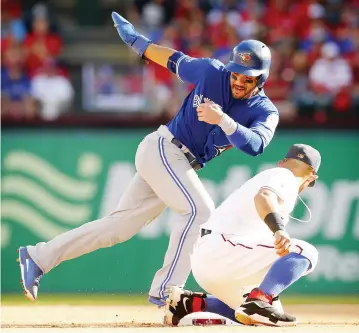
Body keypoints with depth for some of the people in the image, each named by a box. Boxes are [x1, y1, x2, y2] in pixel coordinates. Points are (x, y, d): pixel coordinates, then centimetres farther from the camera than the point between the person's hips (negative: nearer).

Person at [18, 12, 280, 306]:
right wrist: (136, 40, 19)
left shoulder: (266, 112, -6)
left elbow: (255, 145, -25)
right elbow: (174, 60, 8)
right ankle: (165, 291, -19)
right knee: (199, 210, -21)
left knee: (120, 226, 3)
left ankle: (38, 257, 8)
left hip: (182, 165, 5)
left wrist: (222, 119, -38)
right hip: (163, 148, -5)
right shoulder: (212, 72, -10)